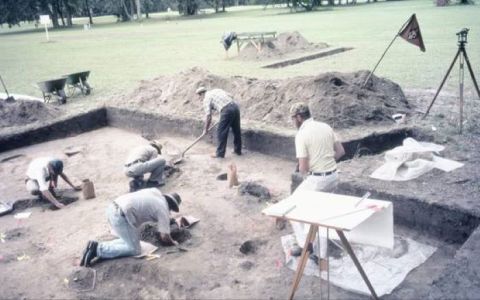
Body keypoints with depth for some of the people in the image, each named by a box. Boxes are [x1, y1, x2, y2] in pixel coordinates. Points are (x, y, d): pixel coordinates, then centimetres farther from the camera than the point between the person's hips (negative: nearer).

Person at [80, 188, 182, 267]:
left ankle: (96, 247, 11)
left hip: (113, 208, 9)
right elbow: (164, 237, 0)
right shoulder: (163, 209, 0)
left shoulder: (156, 192, 20)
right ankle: (97, 249, -7)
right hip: (121, 216, -9)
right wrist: (173, 243, 22)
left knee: (132, 240, 21)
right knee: (134, 249, 0)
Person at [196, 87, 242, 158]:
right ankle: (238, 150, 30)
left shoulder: (206, 99, 4)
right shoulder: (216, 90, 25)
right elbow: (230, 96, 19)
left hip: (227, 110, -8)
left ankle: (220, 153, 9)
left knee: (221, 132, 3)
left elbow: (208, 116, -3)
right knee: (237, 130, 17)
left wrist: (205, 129, 6)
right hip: (235, 106, 8)